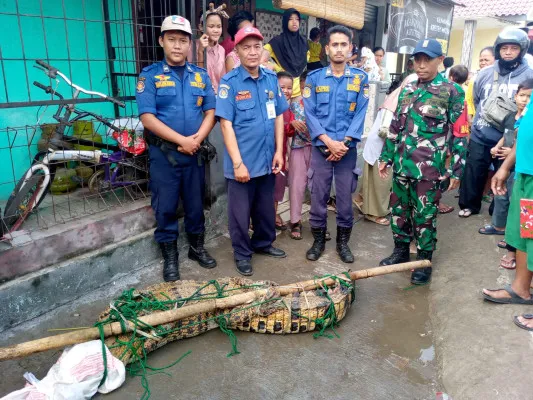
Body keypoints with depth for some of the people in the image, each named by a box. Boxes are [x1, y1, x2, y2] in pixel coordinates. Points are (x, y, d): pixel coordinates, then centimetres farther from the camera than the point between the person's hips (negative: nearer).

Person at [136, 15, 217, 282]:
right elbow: (147, 118, -12)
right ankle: (170, 257, 21)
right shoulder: (150, 76, -3)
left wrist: (198, 138, -13)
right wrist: (182, 140, -16)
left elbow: (210, 112, 5)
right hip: (163, 153, -3)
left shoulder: (201, 76, 8)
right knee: (165, 207, 5)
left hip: (195, 152, 3)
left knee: (195, 204, 14)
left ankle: (197, 247, 32)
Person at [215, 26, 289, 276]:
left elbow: (278, 116, 10)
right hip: (242, 161, -4)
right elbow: (226, 124, -14)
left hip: (267, 160, 5)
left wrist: (278, 151, 3)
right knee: (240, 211, 9)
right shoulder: (229, 82, -10)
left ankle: (264, 243, 40)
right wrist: (238, 163, -17)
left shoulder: (271, 79, 5)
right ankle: (242, 253, 27)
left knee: (266, 207, 19)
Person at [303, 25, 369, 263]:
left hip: (347, 149, 1)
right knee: (318, 197, 6)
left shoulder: (360, 78, 3)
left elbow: (360, 114, -2)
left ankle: (343, 242, 24)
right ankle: (318, 241, 22)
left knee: (345, 198, 8)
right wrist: (329, 142, -14)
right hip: (321, 147, 0)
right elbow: (310, 114, -4)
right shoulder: (314, 78, 2)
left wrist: (343, 143, -12)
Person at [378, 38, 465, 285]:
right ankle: (401, 251, 32)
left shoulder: (451, 92, -4)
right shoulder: (407, 90, 11)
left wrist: (455, 170, -8)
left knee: (424, 216, 3)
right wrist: (386, 157, 14)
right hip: (402, 165, 5)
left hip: (429, 169, -5)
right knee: (398, 211, 14)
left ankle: (424, 261, 18)